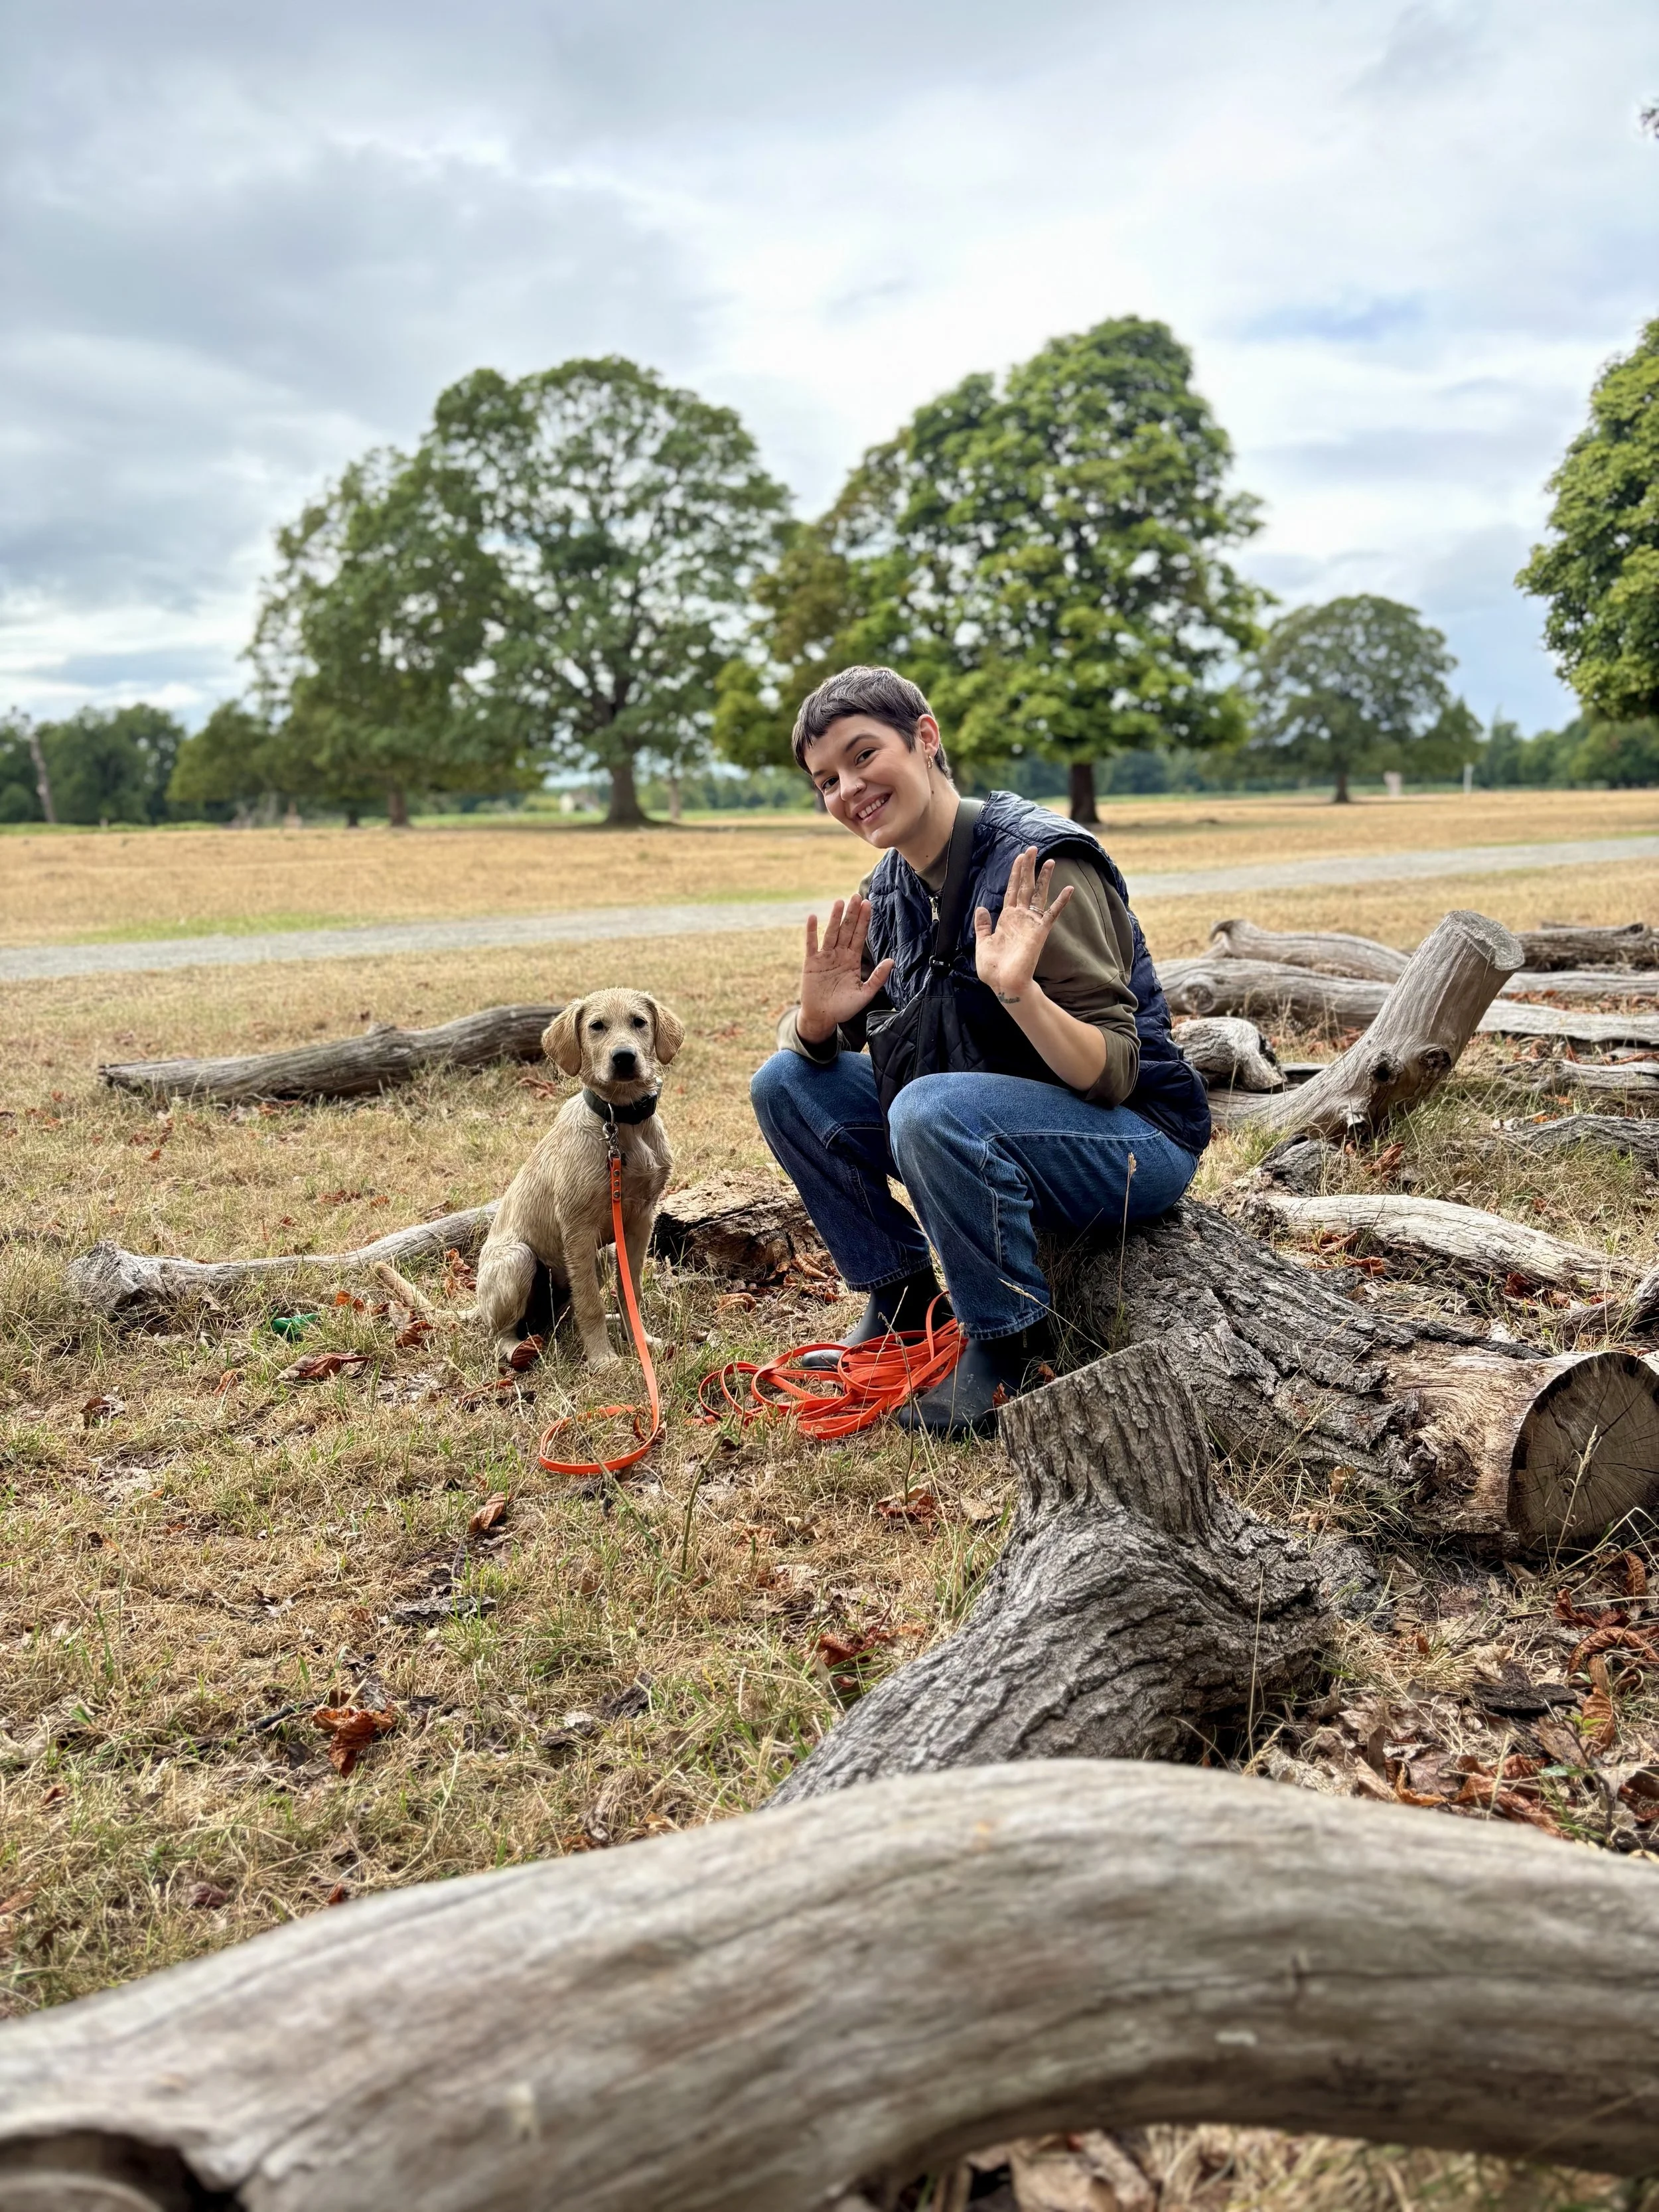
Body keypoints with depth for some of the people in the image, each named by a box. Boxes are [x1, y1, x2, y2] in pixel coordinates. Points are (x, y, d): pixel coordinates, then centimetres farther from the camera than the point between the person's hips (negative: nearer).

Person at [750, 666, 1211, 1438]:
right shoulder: (888, 892, 1)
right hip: (985, 1112, 7)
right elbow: (813, 1046, 8)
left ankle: (1010, 1344, -12)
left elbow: (1113, 1074, -23)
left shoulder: (1040, 866, -21)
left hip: (1138, 1136, -7)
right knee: (787, 1083, -3)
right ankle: (904, 1303, 8)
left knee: (932, 1109, -35)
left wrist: (1019, 991, -41)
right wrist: (816, 1020, -16)